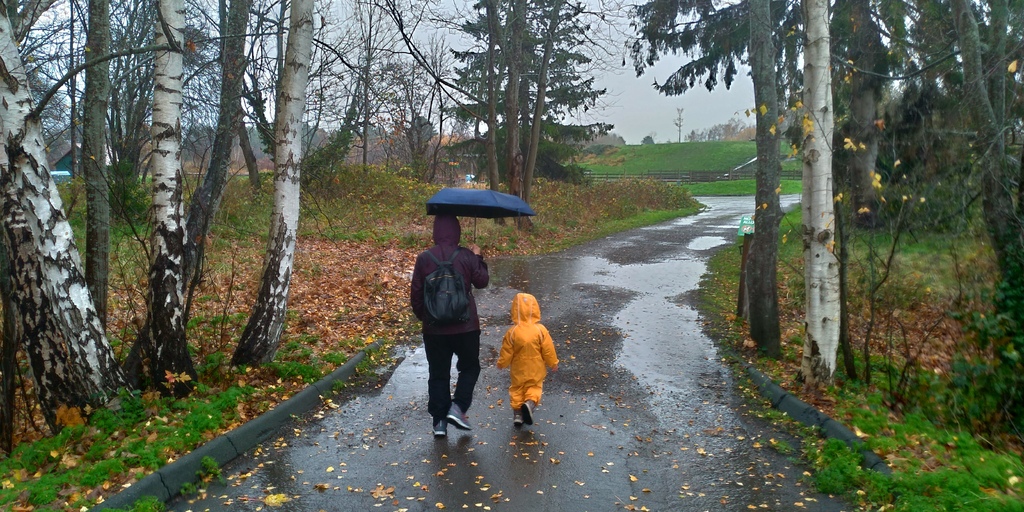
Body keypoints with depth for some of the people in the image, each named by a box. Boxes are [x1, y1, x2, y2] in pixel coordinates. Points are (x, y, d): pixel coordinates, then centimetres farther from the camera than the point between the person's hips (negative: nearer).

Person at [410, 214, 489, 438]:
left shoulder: (424, 258, -3)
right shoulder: (466, 256, -9)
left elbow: (416, 293, 0)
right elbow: (481, 281, 2)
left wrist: (422, 316, 16)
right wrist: (478, 257, 15)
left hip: (434, 327, 2)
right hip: (465, 326, -2)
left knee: (438, 374, 12)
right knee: (470, 368, 17)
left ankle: (439, 420, 13)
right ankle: (457, 407, 2)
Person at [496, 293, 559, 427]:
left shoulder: (512, 332, -16)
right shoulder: (541, 330, -17)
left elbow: (506, 352, -6)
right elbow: (548, 350, -9)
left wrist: (502, 364, 12)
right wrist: (553, 363, 7)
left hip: (518, 370, 0)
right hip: (536, 370, 0)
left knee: (517, 388, 19)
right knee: (535, 386, 18)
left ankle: (517, 412, 16)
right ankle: (530, 402, -10)